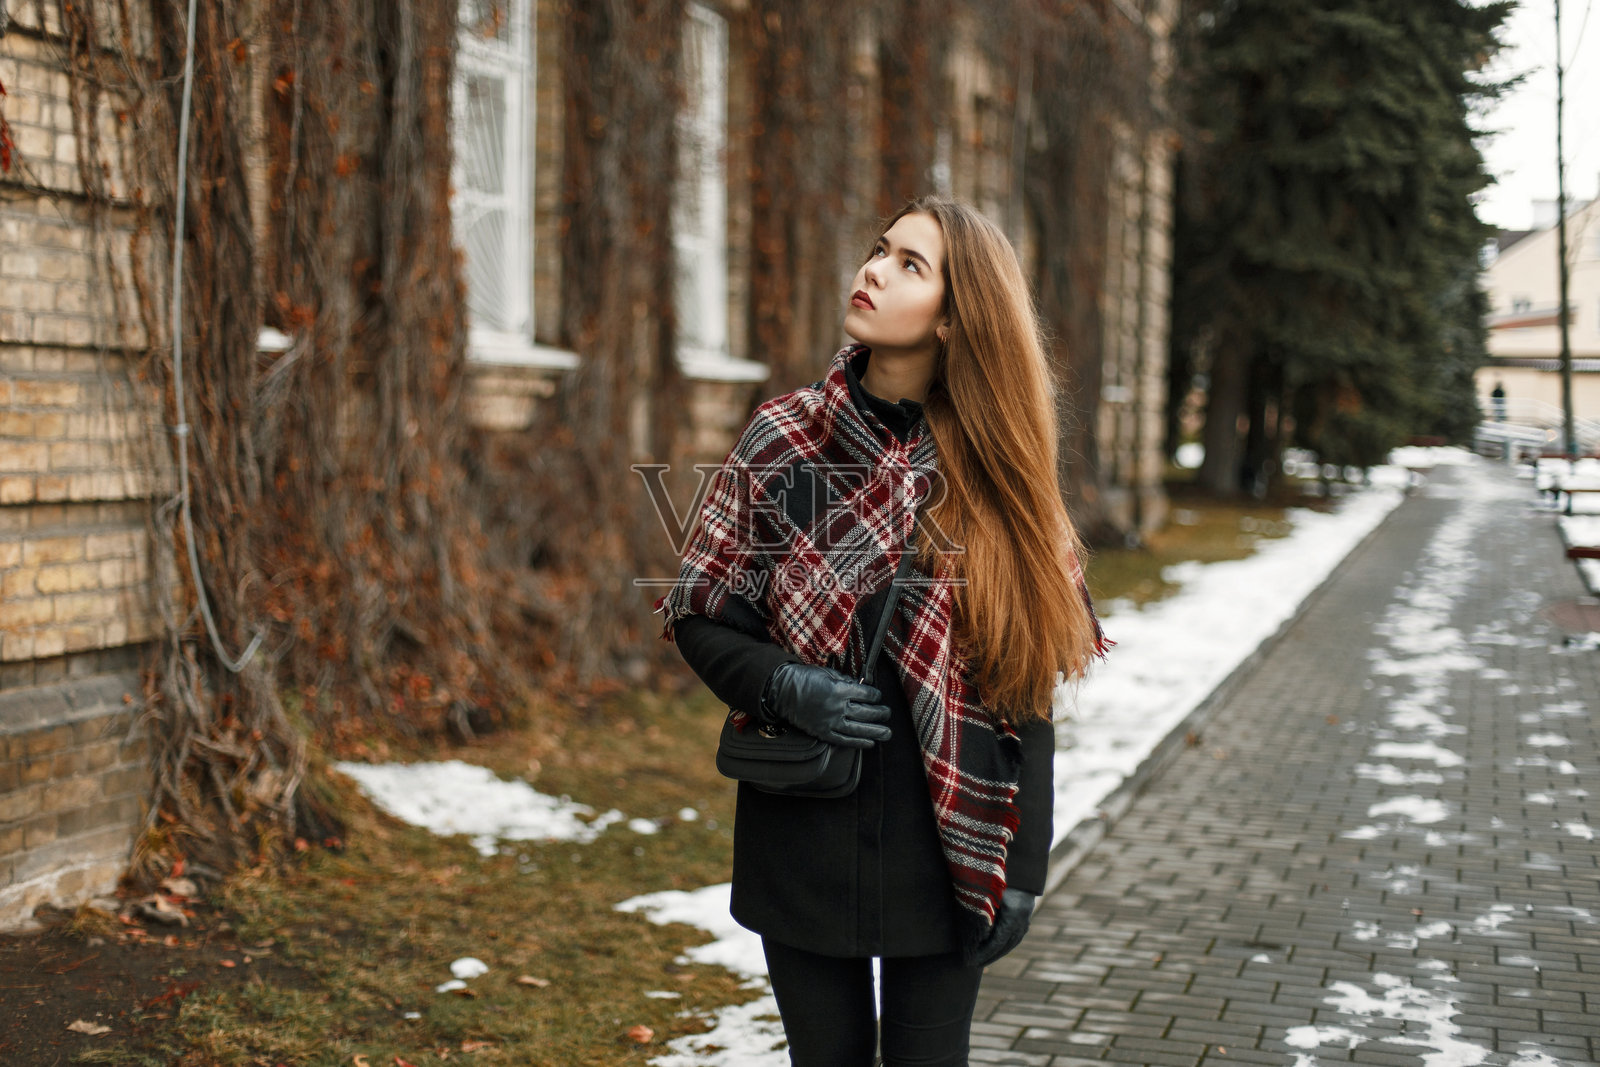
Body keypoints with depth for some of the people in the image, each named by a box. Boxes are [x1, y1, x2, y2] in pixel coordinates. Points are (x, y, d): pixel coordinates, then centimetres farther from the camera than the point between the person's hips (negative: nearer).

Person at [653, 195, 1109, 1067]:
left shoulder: (996, 471, -3)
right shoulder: (787, 438, -3)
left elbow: (1027, 685, 0)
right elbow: (698, 617, 2)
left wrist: (1021, 866, -3)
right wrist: (783, 687, -18)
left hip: (945, 839, 0)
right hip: (803, 833, 0)